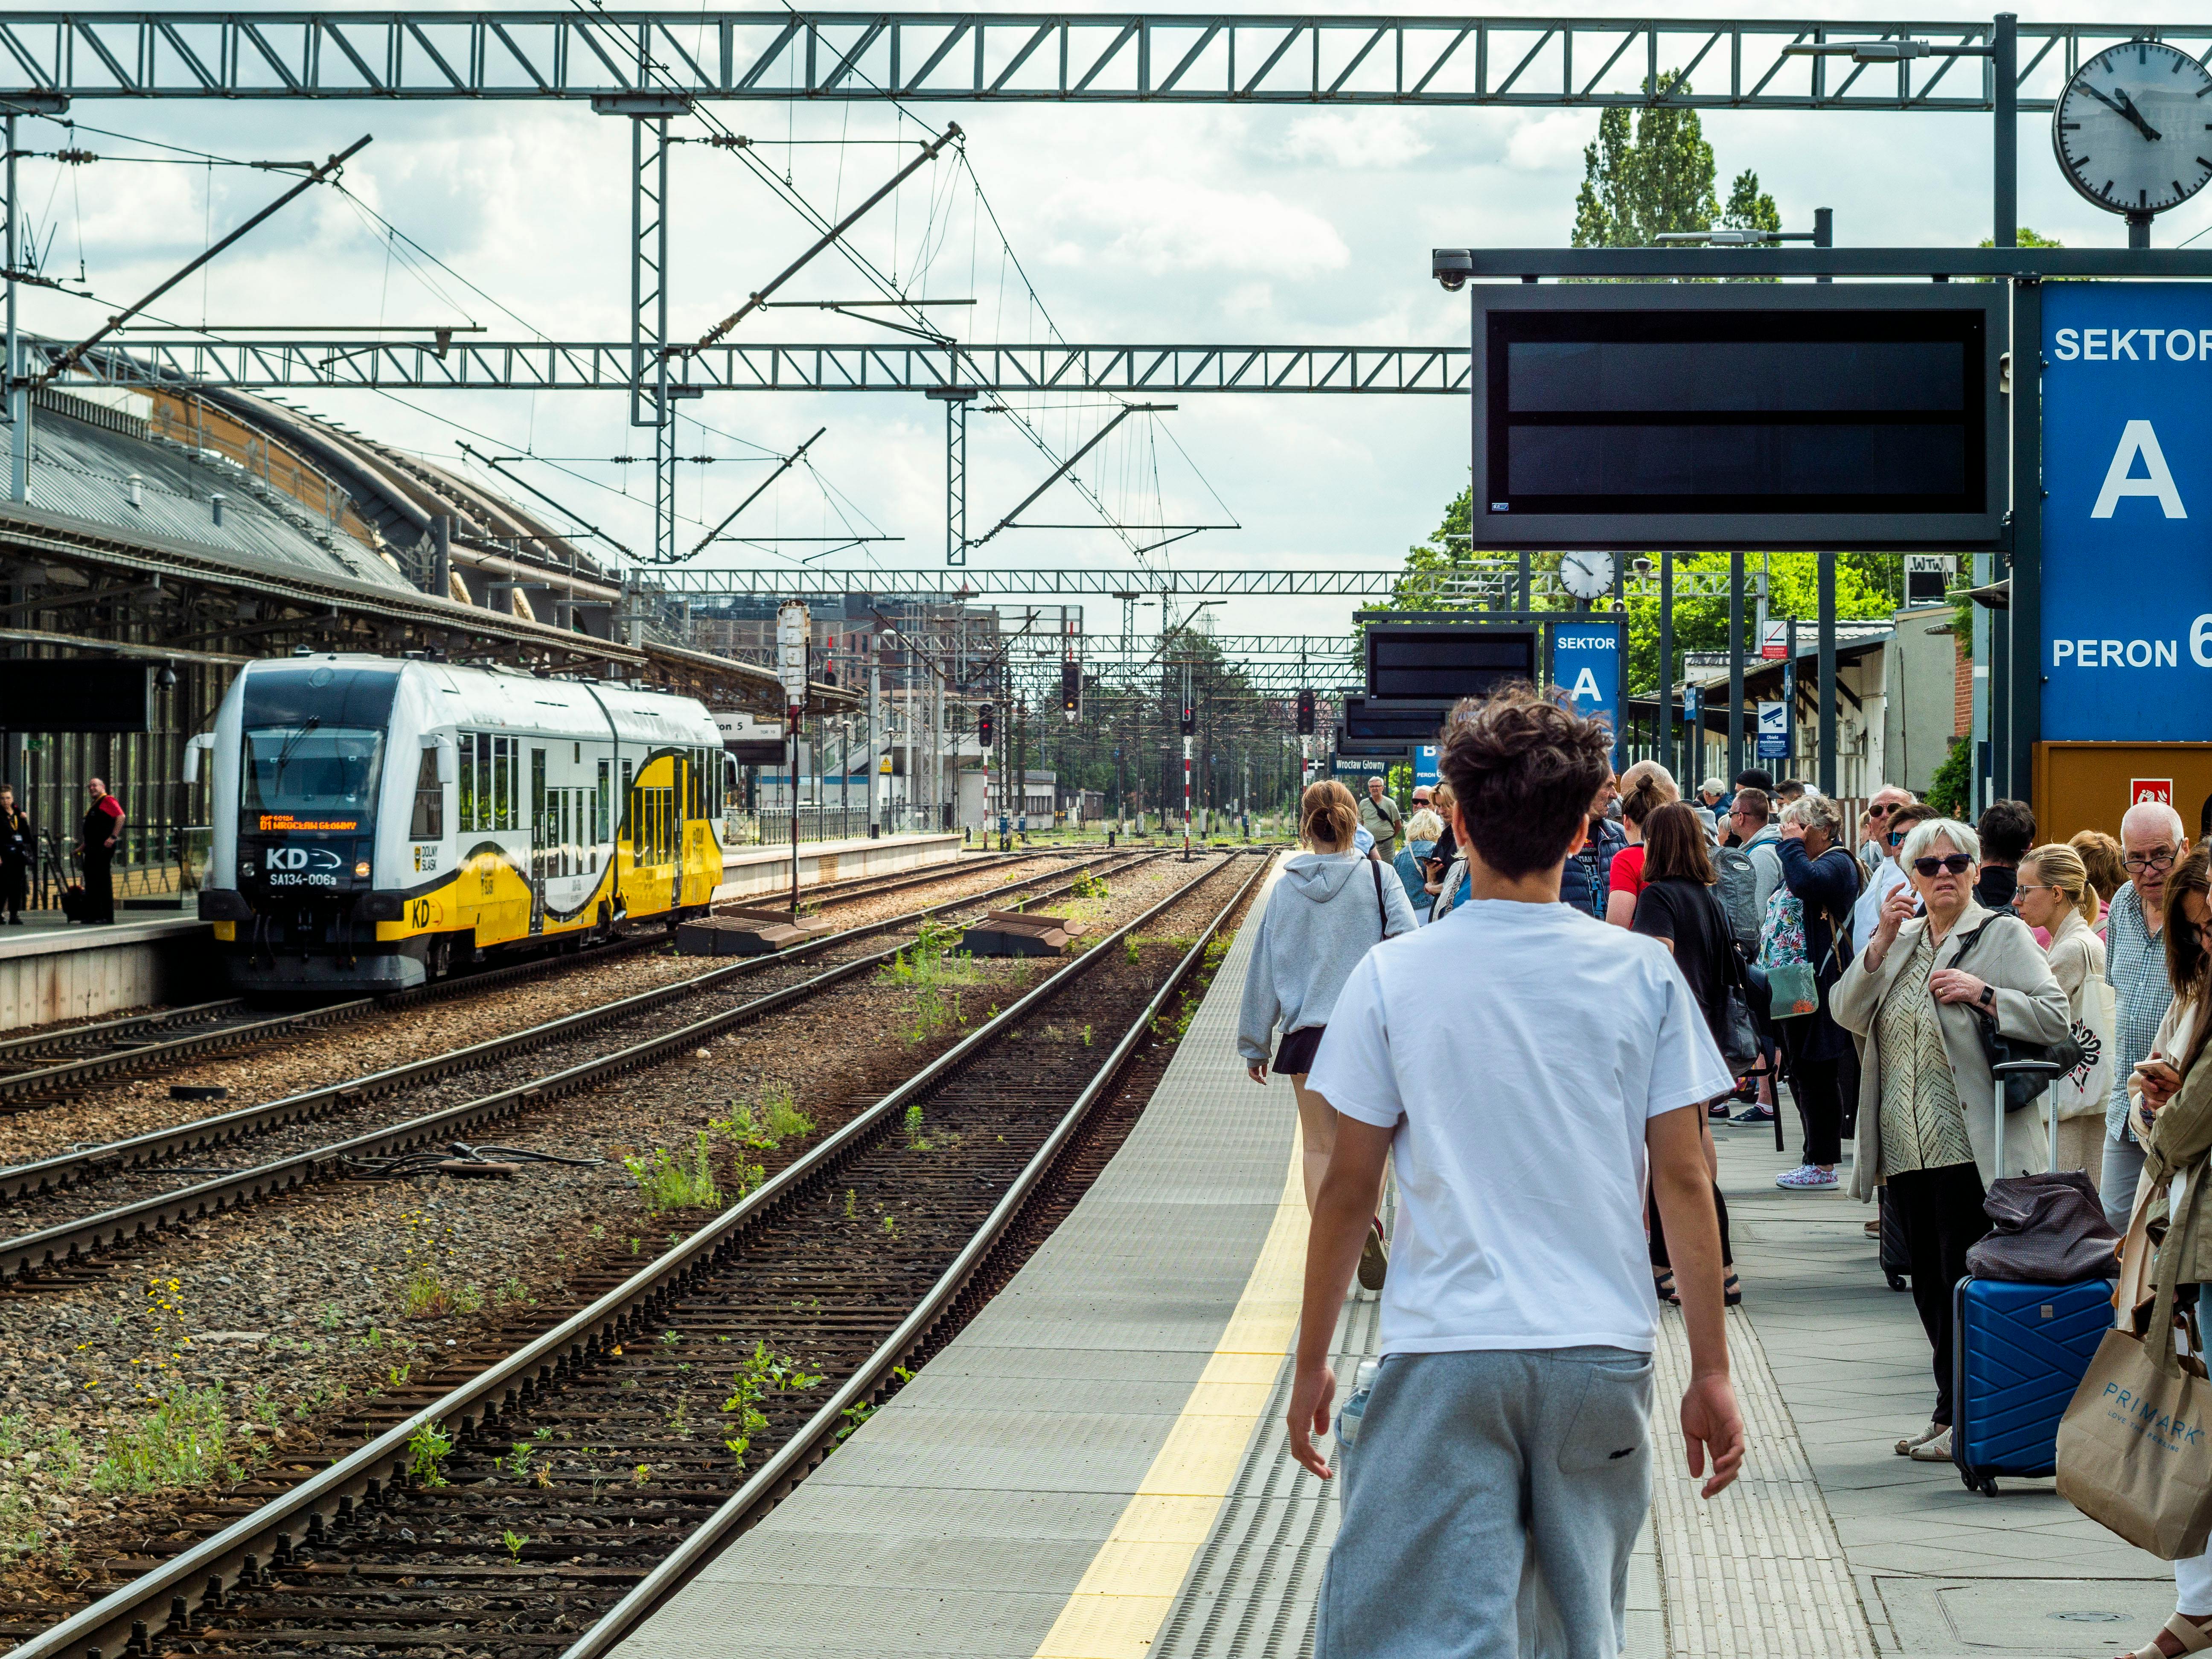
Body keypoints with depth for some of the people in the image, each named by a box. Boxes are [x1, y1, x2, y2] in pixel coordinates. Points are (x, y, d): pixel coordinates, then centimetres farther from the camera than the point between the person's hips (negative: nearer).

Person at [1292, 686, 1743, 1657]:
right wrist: (1711, 1372, 7)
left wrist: (1311, 1360, 11)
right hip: (1602, 1355, 2)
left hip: (1444, 1356, -2)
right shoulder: (1643, 976, 1)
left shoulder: (1394, 976, -2)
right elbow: (1684, 1181, 1)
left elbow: (1349, 1188, 1)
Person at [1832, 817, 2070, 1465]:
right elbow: (1848, 1014, 4)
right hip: (1907, 1150, 6)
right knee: (1930, 1287, 9)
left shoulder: (2003, 936, 0)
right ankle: (1953, 1416, 17)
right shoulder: (1901, 941, 17)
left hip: (1973, 1148, -6)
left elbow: (2055, 1017, -7)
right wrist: (1881, 943, -7)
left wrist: (1982, 993, -17)